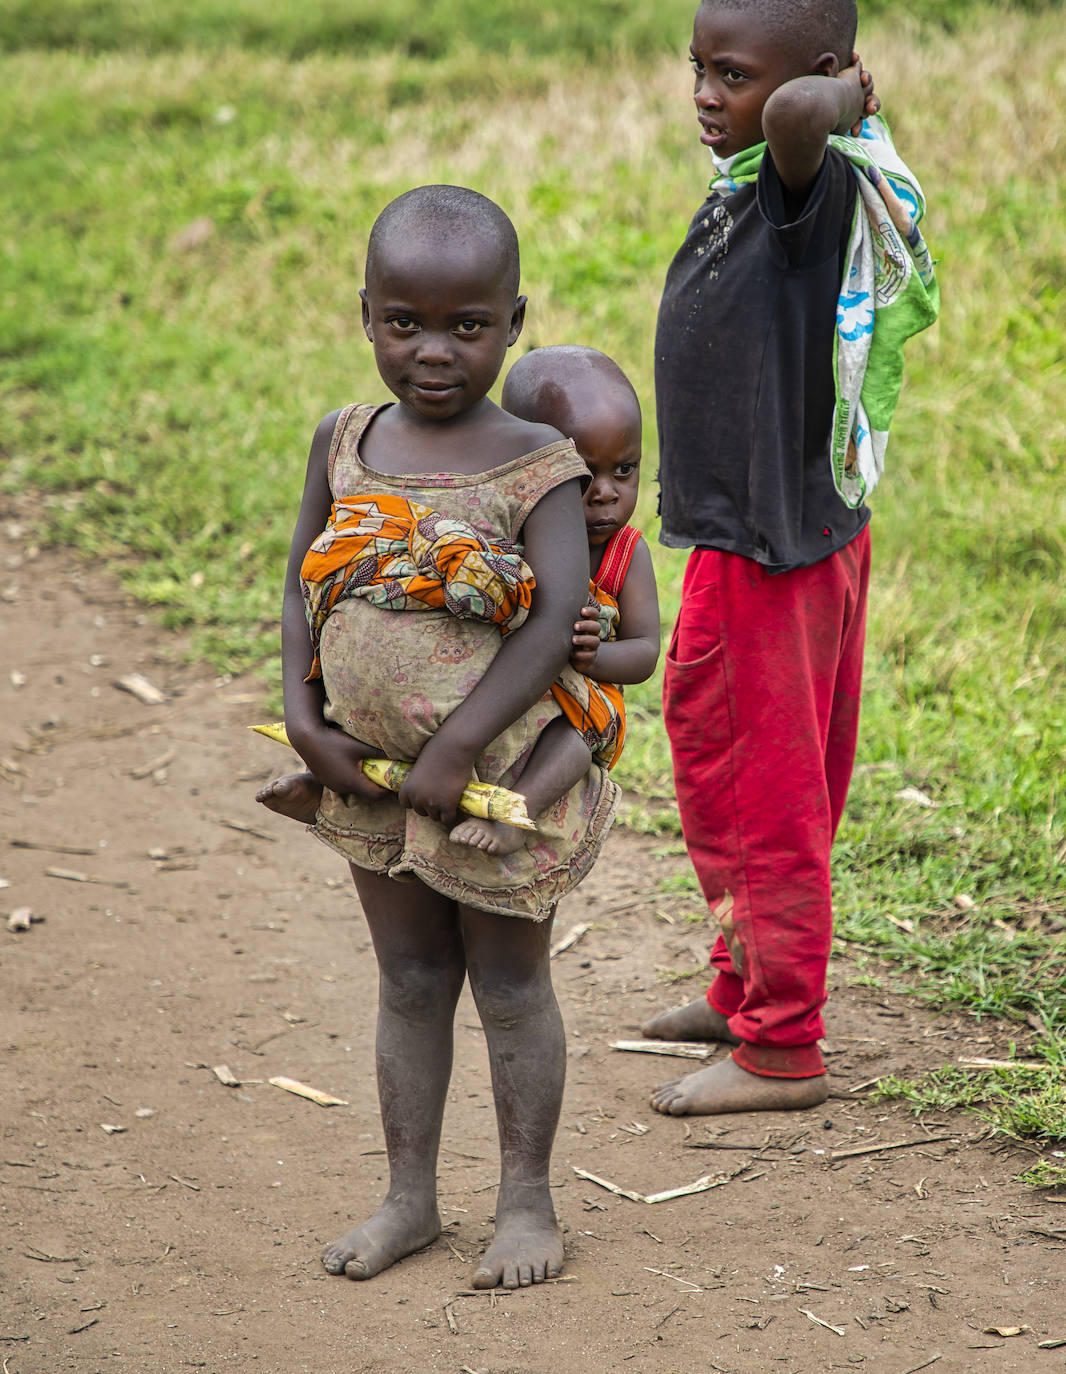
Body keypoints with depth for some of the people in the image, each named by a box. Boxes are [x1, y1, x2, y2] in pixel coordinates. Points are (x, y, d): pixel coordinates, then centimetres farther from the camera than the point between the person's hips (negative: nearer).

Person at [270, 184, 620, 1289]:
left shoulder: (534, 465, -14)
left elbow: (555, 621, -21)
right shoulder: (346, 444, 1)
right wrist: (304, 718, -6)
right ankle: (409, 1195, 27)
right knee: (409, 982, 16)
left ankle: (527, 1200, 22)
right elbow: (302, 587, 7)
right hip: (368, 774, 5)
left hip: (498, 777, -4)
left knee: (509, 985, 8)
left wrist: (456, 746, -24)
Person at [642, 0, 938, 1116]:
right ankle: (746, 990, 39)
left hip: (772, 553, -10)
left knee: (760, 796, 0)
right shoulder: (746, 184, 7)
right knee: (723, 774, 23)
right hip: (782, 533, 10)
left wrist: (838, 95, -26)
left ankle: (780, 1051, 11)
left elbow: (796, 118, -43)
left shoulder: (818, 183, -22)